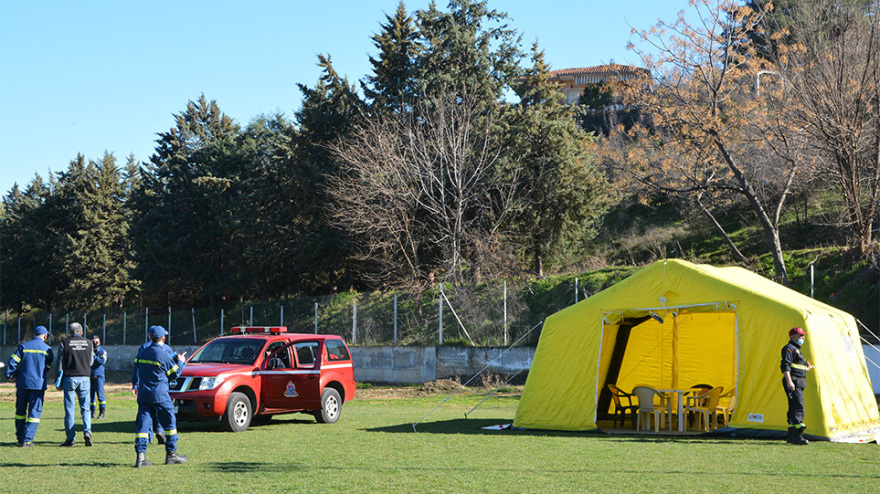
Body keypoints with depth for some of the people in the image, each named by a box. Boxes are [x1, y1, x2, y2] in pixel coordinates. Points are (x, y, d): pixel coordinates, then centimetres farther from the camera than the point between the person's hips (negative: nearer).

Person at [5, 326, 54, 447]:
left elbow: (12, 361, -2)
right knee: (34, 412, 0)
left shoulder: (23, 346, 4)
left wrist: (10, 375, 6)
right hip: (38, 384, -2)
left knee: (20, 411, 15)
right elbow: (49, 367, 9)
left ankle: (20, 438, 20)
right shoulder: (47, 349, 1)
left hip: (22, 383, 2)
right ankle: (27, 440, -7)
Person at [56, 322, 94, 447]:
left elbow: (60, 363, 0)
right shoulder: (88, 343, 7)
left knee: (69, 410, 3)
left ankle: (70, 439, 3)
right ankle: (87, 431, -14)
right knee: (85, 409, 8)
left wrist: (58, 381, 5)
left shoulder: (64, 343, 0)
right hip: (84, 378, 2)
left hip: (69, 378, -2)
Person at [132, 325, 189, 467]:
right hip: (160, 395, -5)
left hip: (143, 394, 5)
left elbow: (137, 368, 15)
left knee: (143, 424, 2)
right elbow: (173, 374, 0)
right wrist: (180, 362, 16)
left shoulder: (142, 352, 6)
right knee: (169, 423, 8)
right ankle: (171, 454, 13)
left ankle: (140, 455, -9)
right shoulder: (163, 355, -11)